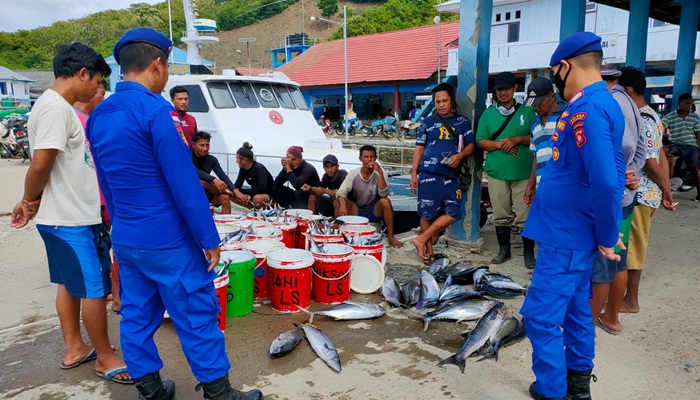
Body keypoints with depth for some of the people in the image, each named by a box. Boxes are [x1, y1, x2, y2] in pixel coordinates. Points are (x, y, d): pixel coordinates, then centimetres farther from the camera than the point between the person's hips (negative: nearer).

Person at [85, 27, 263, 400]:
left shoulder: (99, 115, 9)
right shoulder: (156, 110, -17)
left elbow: (107, 184, 14)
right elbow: (184, 183, -19)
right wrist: (209, 237, -13)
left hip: (124, 239, 8)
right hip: (167, 240, -8)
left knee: (137, 315, 14)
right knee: (196, 316, 2)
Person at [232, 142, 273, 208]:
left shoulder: (259, 168, -22)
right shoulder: (243, 169, -1)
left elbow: (261, 190, -30)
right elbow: (237, 185, -2)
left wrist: (240, 191, -25)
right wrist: (237, 191, -28)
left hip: (269, 195, -8)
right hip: (255, 194, 8)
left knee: (257, 198, -42)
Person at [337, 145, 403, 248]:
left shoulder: (380, 172, -8)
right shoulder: (353, 174, -7)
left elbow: (383, 194, -23)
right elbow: (341, 192, -20)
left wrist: (380, 171, -29)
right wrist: (342, 205, -41)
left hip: (374, 212, 0)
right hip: (356, 212, 0)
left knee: (385, 201, -30)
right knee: (341, 202, -27)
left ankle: (390, 237, -20)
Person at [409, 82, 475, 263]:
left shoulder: (463, 121, 13)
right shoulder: (428, 122, 9)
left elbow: (470, 145, 12)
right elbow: (419, 149, 7)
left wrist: (460, 155, -11)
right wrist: (414, 174, 0)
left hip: (451, 174, 3)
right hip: (429, 173, -2)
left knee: (453, 213, -6)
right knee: (428, 214, -2)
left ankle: (421, 240, 3)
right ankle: (428, 249, 11)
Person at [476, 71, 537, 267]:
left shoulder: (527, 112, 6)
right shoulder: (488, 113, 9)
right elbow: (480, 141, 5)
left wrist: (517, 139, -12)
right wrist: (499, 144, -11)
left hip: (523, 172, -1)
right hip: (496, 172, 2)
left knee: (525, 215, -1)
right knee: (501, 214, 8)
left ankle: (529, 252, 11)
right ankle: (504, 249, 21)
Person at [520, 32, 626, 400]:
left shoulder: (586, 109, -21)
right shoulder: (601, 103, 11)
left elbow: (605, 182, -29)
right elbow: (610, 175, 15)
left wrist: (607, 239, -15)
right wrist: (606, 234, 15)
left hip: (565, 235, -10)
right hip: (573, 232, 10)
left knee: (541, 317, -3)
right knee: (574, 310, 20)